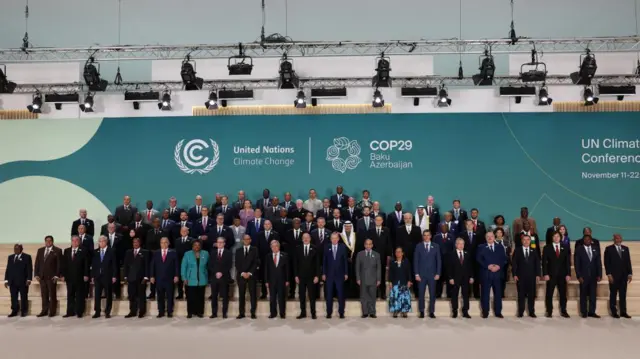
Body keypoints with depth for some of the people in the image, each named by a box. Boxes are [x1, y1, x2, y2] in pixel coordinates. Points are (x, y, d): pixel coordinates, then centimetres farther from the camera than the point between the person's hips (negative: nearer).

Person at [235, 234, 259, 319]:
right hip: (241, 275, 1)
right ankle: (241, 313, 6)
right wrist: (242, 273, -8)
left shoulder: (254, 250, 7)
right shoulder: (238, 250, 12)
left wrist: (250, 273, -10)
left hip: (252, 275, -1)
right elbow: (237, 263, 5)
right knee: (241, 294, 2)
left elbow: (256, 262, -1)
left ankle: (253, 313, 3)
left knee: (253, 294, -1)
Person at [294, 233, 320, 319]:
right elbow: (295, 263, 4)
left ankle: (313, 313, 12)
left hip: (311, 276, -2)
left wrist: (317, 275, -7)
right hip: (301, 276, 2)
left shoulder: (314, 249, -1)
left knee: (312, 295, 4)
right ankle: (303, 313, 15)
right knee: (301, 295, 6)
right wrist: (296, 275, -2)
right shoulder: (298, 249, 4)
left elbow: (317, 263, -2)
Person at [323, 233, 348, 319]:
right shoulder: (327, 248, 2)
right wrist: (323, 273, 0)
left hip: (340, 274, 0)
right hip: (329, 274, 1)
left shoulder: (343, 247, 1)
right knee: (329, 295, 4)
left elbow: (345, 261, 2)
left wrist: (346, 273, -1)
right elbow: (324, 261, 3)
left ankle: (341, 312, 13)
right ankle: (329, 312, 12)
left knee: (341, 294, 4)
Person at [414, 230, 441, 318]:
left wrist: (438, 273, -2)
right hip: (421, 274, -1)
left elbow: (439, 261, 5)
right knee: (421, 294, 1)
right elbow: (415, 261, 2)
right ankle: (421, 312, 10)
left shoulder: (436, 246, 6)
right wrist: (416, 274, -5)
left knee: (432, 294, 3)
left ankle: (431, 312, 13)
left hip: (432, 274, 1)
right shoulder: (418, 246, 4)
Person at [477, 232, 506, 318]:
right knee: (485, 293, 0)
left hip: (497, 273, 2)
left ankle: (498, 312, 12)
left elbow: (504, 259, 6)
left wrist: (499, 266, -11)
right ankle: (485, 312, 7)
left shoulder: (500, 247, 13)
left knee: (498, 293, 4)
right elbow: (478, 259, -2)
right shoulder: (481, 247, 7)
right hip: (486, 273, -2)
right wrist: (488, 266, -14)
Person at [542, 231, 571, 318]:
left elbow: (568, 262, 6)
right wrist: (545, 274, -9)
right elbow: (544, 262, -1)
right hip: (551, 275, -2)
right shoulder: (547, 248, 3)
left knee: (563, 294, 5)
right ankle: (549, 312, 7)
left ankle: (563, 311, 14)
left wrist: (568, 274, -2)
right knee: (549, 294, 0)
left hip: (562, 275, 2)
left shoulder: (565, 248, 10)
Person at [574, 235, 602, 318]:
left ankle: (592, 312, 10)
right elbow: (576, 264, -4)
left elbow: (599, 263, 7)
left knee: (593, 295, 4)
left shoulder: (595, 250, 9)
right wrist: (579, 276, -11)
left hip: (593, 276, 3)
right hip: (583, 276, -3)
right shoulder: (579, 249, -1)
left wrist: (599, 275, -1)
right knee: (583, 295, 3)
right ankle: (584, 312, 9)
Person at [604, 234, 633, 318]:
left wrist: (630, 273, 2)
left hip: (623, 275, 4)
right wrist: (609, 274, -13)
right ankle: (614, 312, 9)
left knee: (623, 295, 6)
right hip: (614, 276, -4)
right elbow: (607, 263, -6)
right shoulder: (609, 249, -2)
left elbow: (628, 262, 10)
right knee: (613, 294, 3)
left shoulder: (625, 249, 12)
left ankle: (623, 312, 12)